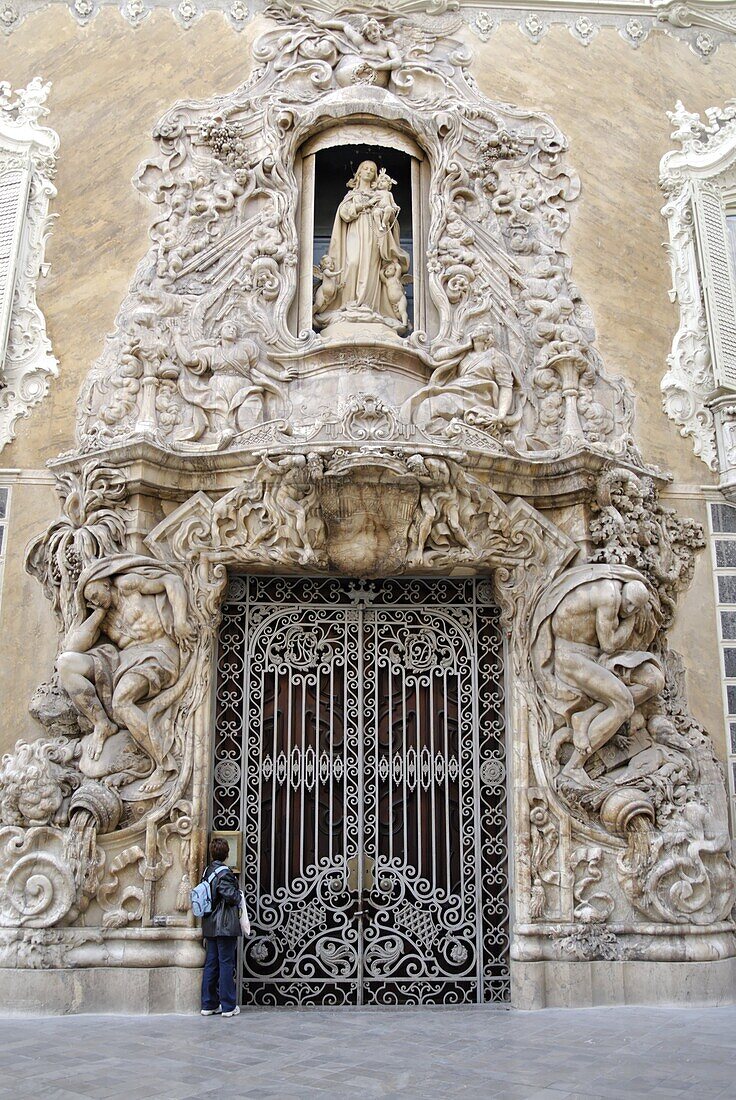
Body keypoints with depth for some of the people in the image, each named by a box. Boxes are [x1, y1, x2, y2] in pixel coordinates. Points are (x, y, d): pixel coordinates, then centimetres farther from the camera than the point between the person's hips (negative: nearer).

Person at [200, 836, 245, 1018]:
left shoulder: (207, 870, 9)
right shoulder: (224, 873, -15)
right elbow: (230, 896, -22)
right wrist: (239, 896, -1)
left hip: (210, 925, 7)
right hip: (225, 925, -7)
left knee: (211, 963, 11)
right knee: (226, 963, -1)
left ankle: (208, 1004, 16)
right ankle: (228, 1006, 5)